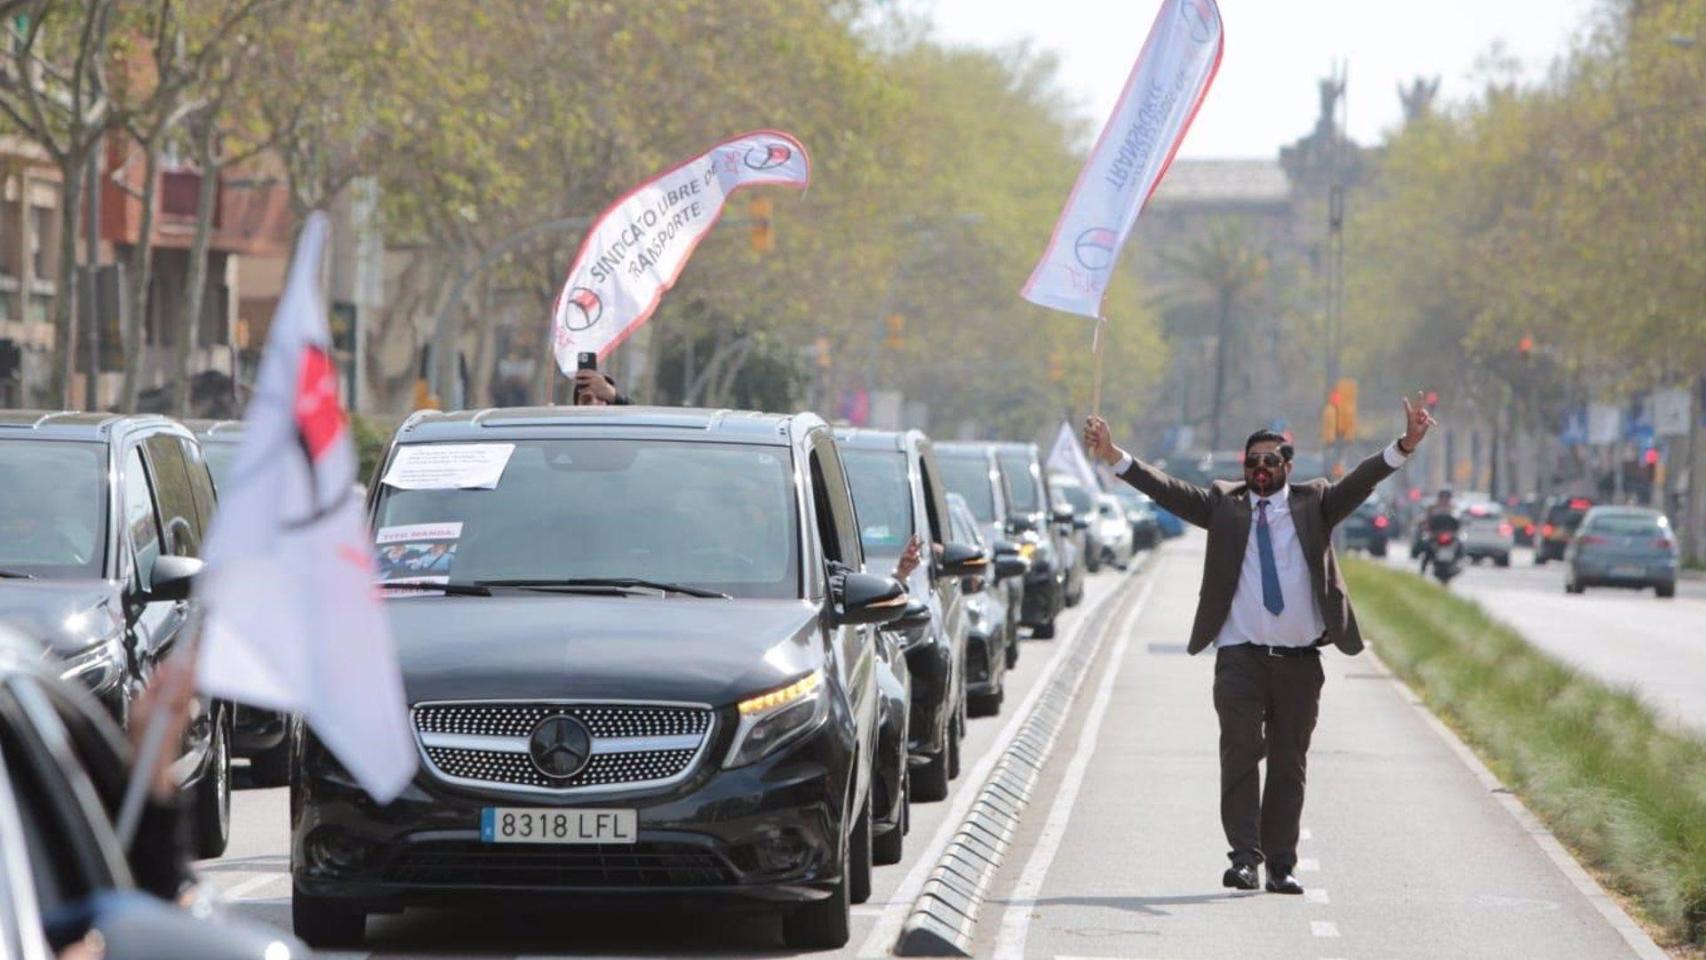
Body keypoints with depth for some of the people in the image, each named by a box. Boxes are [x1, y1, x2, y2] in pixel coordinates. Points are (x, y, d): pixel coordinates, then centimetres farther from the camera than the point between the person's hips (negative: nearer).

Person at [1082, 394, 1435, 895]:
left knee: (1289, 763, 5)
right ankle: (1244, 856, -10)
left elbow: (1361, 480, -3)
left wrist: (1404, 446, -19)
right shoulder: (1224, 505, 8)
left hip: (1300, 661, 1)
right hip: (1240, 656, -1)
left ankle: (1281, 864, 10)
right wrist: (1114, 458, -10)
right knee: (1240, 754, -10)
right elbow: (1168, 489, 1)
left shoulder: (1314, 504, 9)